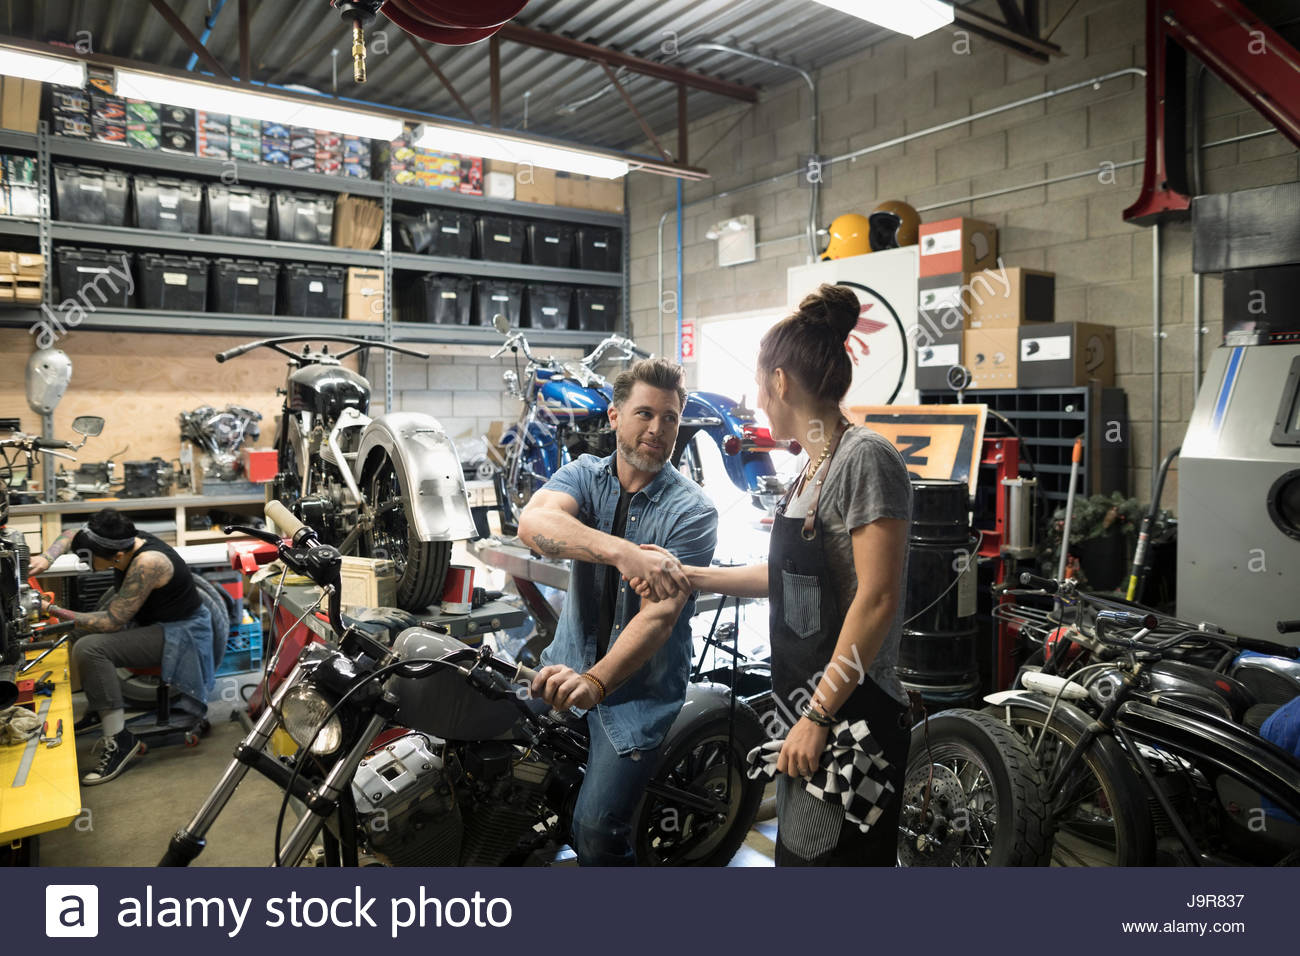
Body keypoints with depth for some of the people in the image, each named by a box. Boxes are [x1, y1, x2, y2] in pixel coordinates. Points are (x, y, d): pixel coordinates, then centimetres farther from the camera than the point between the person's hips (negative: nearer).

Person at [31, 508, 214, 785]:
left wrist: (52, 610, -22)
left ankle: (120, 741, -18)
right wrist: (46, 558, -8)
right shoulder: (124, 541, -7)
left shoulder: (147, 564, -30)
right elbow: (71, 534, 11)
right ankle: (99, 710, 22)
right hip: (153, 622, 10)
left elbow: (112, 621, -26)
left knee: (89, 648, -24)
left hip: (180, 633, -10)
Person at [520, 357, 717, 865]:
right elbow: (533, 522, -25)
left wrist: (595, 681, -39)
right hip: (568, 663, 4)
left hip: (638, 689, -3)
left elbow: (660, 614, -23)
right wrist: (620, 551, -43)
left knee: (596, 835, -9)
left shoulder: (693, 511, -12)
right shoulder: (583, 474, -2)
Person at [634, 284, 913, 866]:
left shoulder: (865, 458, -16)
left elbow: (877, 599, -21)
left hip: (849, 719, -9)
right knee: (796, 856, 19)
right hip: (805, 712, 10)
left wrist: (818, 714, -20)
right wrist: (689, 576, 20)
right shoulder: (814, 468, 13)